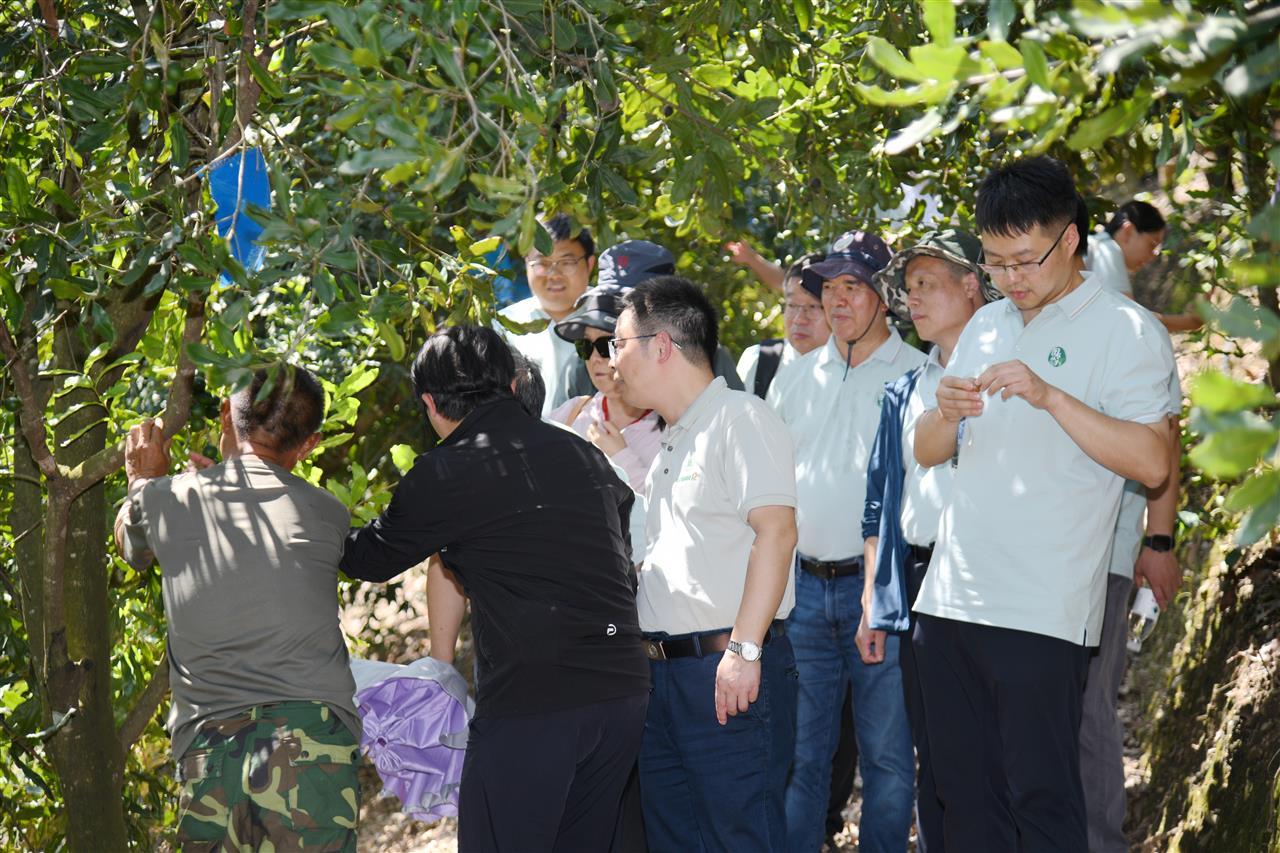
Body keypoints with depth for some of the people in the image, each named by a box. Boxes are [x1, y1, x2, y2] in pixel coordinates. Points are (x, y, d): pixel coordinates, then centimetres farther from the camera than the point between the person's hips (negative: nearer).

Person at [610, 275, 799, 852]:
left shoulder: (740, 419, -8)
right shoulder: (668, 442, 21)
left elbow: (776, 530, -18)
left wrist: (744, 649, -24)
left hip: (726, 673, -9)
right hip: (663, 670, 9)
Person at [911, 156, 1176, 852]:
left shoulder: (1124, 330, -3)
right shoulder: (986, 326, 17)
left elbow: (1151, 462, -16)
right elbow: (927, 453, 18)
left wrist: (1048, 396, -24)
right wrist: (947, 414, -5)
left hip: (1042, 612, -6)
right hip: (948, 603, 6)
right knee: (963, 796, 9)